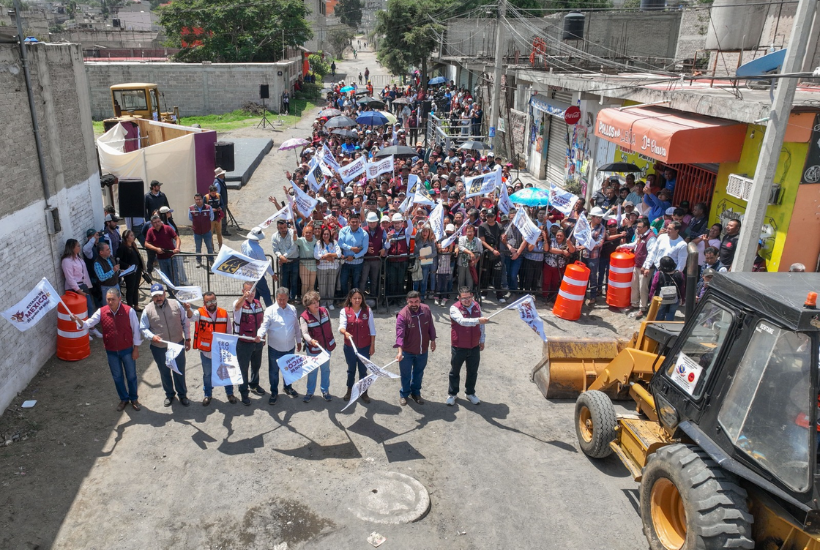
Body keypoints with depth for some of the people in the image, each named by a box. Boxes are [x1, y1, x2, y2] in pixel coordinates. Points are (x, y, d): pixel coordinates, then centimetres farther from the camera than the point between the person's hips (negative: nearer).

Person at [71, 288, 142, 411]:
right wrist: (78, 320, -38)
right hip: (111, 351, 3)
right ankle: (124, 399, 37)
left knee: (131, 375, 13)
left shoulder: (129, 311, -17)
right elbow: (88, 323, -15)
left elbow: (136, 330, -11)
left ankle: (134, 398, 34)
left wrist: (136, 348, -8)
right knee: (117, 376, 17)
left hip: (127, 350, -3)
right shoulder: (101, 312, -8)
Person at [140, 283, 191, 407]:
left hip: (178, 344, 0)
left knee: (179, 371, 13)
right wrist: (152, 336, -19)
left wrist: (187, 339, 3)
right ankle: (169, 394, 39)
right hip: (159, 348, 0)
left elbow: (185, 322, 1)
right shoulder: (148, 310, -8)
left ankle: (182, 394, 33)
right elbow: (143, 328, 0)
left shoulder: (176, 304, -7)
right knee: (164, 372, 17)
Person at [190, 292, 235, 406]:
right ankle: (207, 394, 37)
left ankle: (230, 393, 34)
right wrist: (188, 309, -56)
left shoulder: (224, 313, -5)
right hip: (206, 351, -1)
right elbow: (192, 316, -34)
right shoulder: (200, 313, -10)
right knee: (207, 374, 17)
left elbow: (229, 332, 2)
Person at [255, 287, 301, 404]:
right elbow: (264, 325, -19)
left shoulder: (292, 309, 0)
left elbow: (296, 326, 9)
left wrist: (299, 341, 13)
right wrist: (259, 335, -38)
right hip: (274, 347, -3)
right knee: (273, 371, 10)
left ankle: (287, 387, 42)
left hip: (290, 346, 3)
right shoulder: (270, 310, -12)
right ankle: (274, 392, 26)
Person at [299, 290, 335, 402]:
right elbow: (305, 333, -26)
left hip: (326, 347, 4)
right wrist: (311, 340, -46)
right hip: (313, 349, -3)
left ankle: (325, 390, 34)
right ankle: (310, 391, 32)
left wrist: (332, 341, 13)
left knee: (326, 370, 17)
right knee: (312, 371, 13)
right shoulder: (304, 317, -19)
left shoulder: (324, 311, -6)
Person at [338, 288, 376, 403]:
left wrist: (372, 345, -1)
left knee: (363, 370, 11)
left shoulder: (367, 311, -5)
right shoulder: (344, 311, -8)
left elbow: (372, 330, -1)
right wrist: (345, 332, -44)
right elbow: (341, 326, -22)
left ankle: (363, 392, 28)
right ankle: (349, 390, 37)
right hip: (350, 346, 0)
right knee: (351, 369, 18)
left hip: (364, 347, 0)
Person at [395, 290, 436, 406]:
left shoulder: (426, 309, -9)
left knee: (419, 373, 21)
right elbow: (400, 334, -30)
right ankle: (404, 394, 35)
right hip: (407, 351, -4)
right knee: (406, 375, 13)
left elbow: (431, 326, 4)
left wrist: (432, 340, 10)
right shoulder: (402, 315, -24)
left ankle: (416, 393, 42)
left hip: (423, 350, 4)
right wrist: (400, 351, -38)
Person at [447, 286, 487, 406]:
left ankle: (470, 393, 38)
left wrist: (482, 340, 12)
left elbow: (481, 325, 9)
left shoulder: (477, 306, -2)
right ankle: (452, 394, 33)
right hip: (459, 347, -4)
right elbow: (462, 321, -36)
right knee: (455, 372, 14)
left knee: (473, 372, 17)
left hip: (474, 347, 4)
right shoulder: (454, 308, -18)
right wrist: (478, 320, -46)